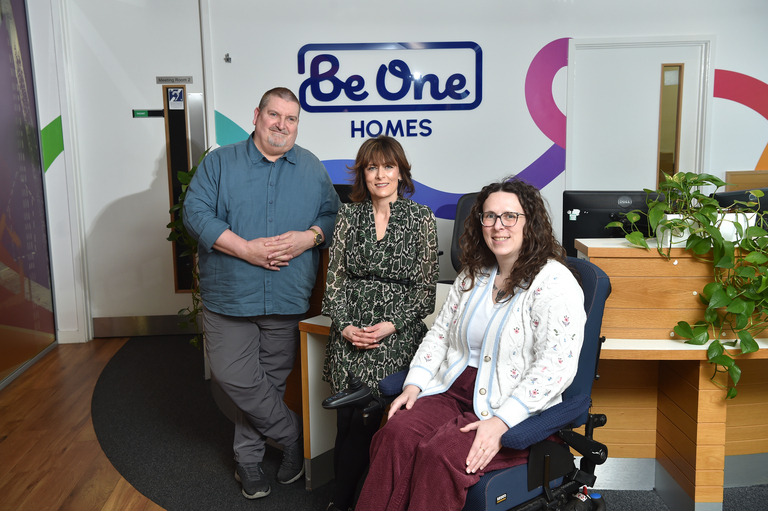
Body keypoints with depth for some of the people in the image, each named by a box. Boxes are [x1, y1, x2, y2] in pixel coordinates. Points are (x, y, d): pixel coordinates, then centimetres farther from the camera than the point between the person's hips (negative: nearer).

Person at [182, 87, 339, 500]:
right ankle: (295, 437, 18)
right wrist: (246, 249, -18)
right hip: (230, 295, -1)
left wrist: (310, 237, -13)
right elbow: (195, 211, -7)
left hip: (288, 300, 2)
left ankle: (248, 458, 29)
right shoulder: (220, 163, 2)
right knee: (234, 378, -3)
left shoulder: (311, 169, 10)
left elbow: (333, 215, 10)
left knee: (269, 381, 10)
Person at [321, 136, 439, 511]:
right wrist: (345, 325, -5)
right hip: (350, 333, 2)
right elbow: (335, 277, 9)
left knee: (365, 415, -10)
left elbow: (426, 286, 1)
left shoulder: (421, 219, 3)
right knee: (347, 418, -5)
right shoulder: (349, 215, 10)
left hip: (398, 333, -2)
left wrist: (392, 325, -10)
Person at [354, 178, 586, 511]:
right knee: (396, 434, -22)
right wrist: (415, 383, 3)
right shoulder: (473, 275, 13)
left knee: (441, 455, -30)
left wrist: (502, 422, -24)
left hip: (515, 411, -6)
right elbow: (440, 332, 18)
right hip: (454, 393, 6)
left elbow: (556, 365, -18)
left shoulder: (554, 282, -10)